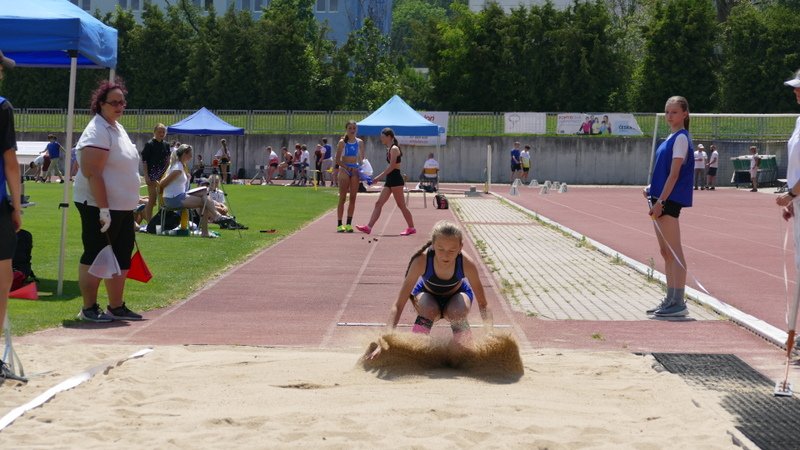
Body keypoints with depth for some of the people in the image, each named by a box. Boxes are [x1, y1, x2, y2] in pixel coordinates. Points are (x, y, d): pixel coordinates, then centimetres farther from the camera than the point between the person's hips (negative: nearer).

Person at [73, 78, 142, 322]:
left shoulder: (118, 128, 15)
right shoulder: (97, 131, -15)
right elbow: (92, 173, -22)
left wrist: (134, 203, 21)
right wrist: (103, 209, -26)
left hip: (123, 207, 10)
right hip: (99, 207, -10)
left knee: (122, 256, 13)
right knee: (95, 256, -3)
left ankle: (116, 307, 21)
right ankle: (89, 308, 4)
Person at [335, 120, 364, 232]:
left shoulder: (360, 142, 8)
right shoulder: (342, 142, -2)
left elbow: (362, 158, 13)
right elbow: (338, 160, -4)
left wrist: (360, 169, -5)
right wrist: (348, 168, -16)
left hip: (355, 170, 3)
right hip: (344, 169, -3)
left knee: (353, 198, 1)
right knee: (342, 198, -4)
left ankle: (349, 224, 5)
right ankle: (339, 224, -2)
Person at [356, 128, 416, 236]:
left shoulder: (394, 149, -13)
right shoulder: (389, 149, 15)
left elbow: (391, 167, -19)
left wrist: (379, 177, -18)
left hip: (395, 179, -10)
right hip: (390, 180, 10)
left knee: (401, 205, -2)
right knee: (378, 203, 3)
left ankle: (411, 227, 7)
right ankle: (369, 227, -1)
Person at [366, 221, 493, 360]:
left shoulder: (467, 264, -35)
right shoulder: (421, 261, -38)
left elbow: (483, 305, -23)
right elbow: (398, 305, -36)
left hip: (457, 293, 1)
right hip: (427, 293, -1)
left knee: (458, 313, -32)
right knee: (429, 311, -34)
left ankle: (465, 350, -7)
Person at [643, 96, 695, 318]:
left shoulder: (681, 138, -10)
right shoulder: (671, 138, 17)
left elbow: (674, 174, -17)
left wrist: (661, 201, -20)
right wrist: (652, 188, 10)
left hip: (669, 200, -10)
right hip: (661, 199, 10)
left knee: (674, 252, -8)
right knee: (666, 253, 12)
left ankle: (679, 303, -7)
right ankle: (671, 300, 18)